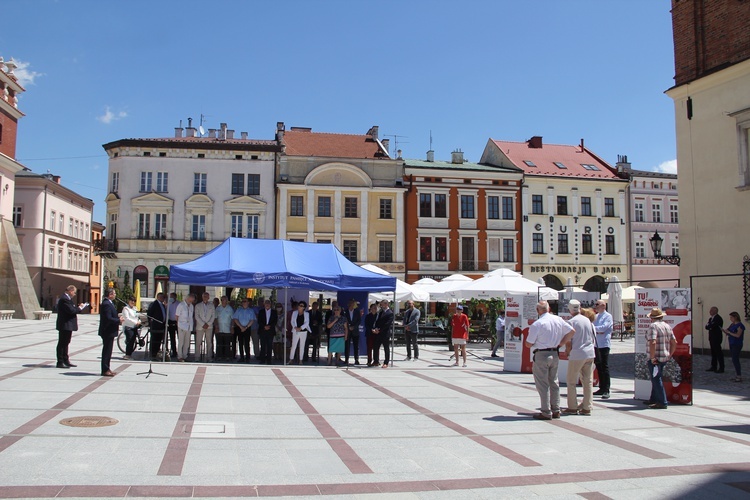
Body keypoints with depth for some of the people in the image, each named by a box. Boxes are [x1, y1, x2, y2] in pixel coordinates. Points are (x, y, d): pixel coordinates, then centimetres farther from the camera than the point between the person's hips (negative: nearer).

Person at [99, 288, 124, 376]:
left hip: (109, 331, 11)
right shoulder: (106, 304, -20)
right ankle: (105, 370, 1)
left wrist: (118, 319, 7)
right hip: (108, 331, -11)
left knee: (107, 351, 16)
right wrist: (119, 320, -15)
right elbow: (108, 318, -26)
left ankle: (106, 368, 23)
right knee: (107, 350, -4)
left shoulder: (108, 303, 14)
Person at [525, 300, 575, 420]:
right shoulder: (558, 320, 1)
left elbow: (528, 344, -14)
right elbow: (572, 331, 12)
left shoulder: (536, 324, -17)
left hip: (541, 355, -6)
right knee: (554, 382, 16)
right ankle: (556, 410, 22)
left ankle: (546, 413, 3)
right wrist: (561, 342, 16)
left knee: (543, 384, 1)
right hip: (555, 354, 6)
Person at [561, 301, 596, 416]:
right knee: (588, 381, 9)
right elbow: (594, 339, 14)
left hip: (577, 355, -6)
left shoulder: (571, 322, -10)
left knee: (571, 381, 5)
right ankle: (587, 407, 12)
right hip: (590, 354, 6)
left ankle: (572, 407, 6)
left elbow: (567, 341, -9)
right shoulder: (588, 321, 8)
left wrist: (568, 353, 7)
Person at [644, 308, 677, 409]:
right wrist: (669, 355, 19)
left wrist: (652, 357, -20)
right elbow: (674, 342, 14)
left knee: (656, 380, -3)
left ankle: (662, 402, -3)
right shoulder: (668, 326, 11)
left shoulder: (653, 326, -14)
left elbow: (653, 342, -26)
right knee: (656, 378, 20)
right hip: (665, 358, 9)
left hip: (655, 358, -9)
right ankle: (653, 399, 28)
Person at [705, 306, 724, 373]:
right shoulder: (710, 319, 15)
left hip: (717, 338, -9)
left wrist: (708, 325, -2)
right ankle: (714, 367, 19)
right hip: (712, 338, 9)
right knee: (713, 353, 13)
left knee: (718, 353, -4)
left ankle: (721, 368, 0)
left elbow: (711, 326, -22)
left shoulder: (718, 318, -15)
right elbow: (707, 327, 9)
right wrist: (709, 326, -11)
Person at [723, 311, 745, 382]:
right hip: (732, 344, 9)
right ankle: (738, 376, 17)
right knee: (735, 360, 11)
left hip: (737, 345, -9)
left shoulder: (740, 325, -12)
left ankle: (739, 377, -7)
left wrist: (728, 332, -17)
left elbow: (737, 335, -21)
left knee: (735, 360, -10)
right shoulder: (732, 325, 13)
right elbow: (729, 333, 16)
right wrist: (725, 331, -1)